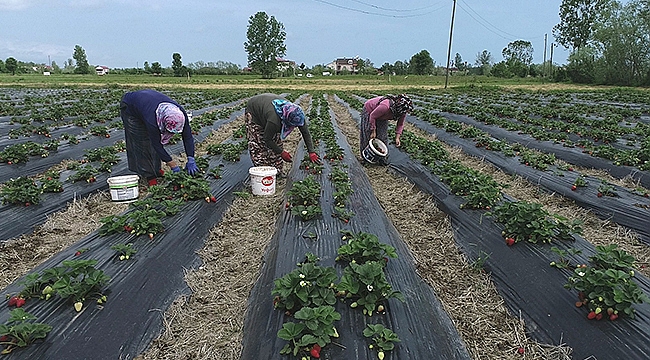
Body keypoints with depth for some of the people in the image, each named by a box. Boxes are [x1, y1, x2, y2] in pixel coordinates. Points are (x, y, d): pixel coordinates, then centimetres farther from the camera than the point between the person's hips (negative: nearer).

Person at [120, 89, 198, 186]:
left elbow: (187, 136, -23)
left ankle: (155, 170, 16)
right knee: (142, 142, -8)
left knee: (155, 139, 2)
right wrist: (174, 166, -32)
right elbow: (157, 145, -34)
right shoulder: (152, 119, -43)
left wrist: (191, 160, -29)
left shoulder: (180, 114, -31)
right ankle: (148, 175, 1)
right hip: (129, 107, -5)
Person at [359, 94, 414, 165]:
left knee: (383, 136, 1)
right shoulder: (386, 106, -44)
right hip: (370, 110, -6)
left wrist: (397, 137, -17)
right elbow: (372, 116, -30)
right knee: (368, 134, 0)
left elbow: (400, 124, -7)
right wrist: (373, 131, -23)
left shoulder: (402, 112, -24)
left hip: (382, 117, 6)